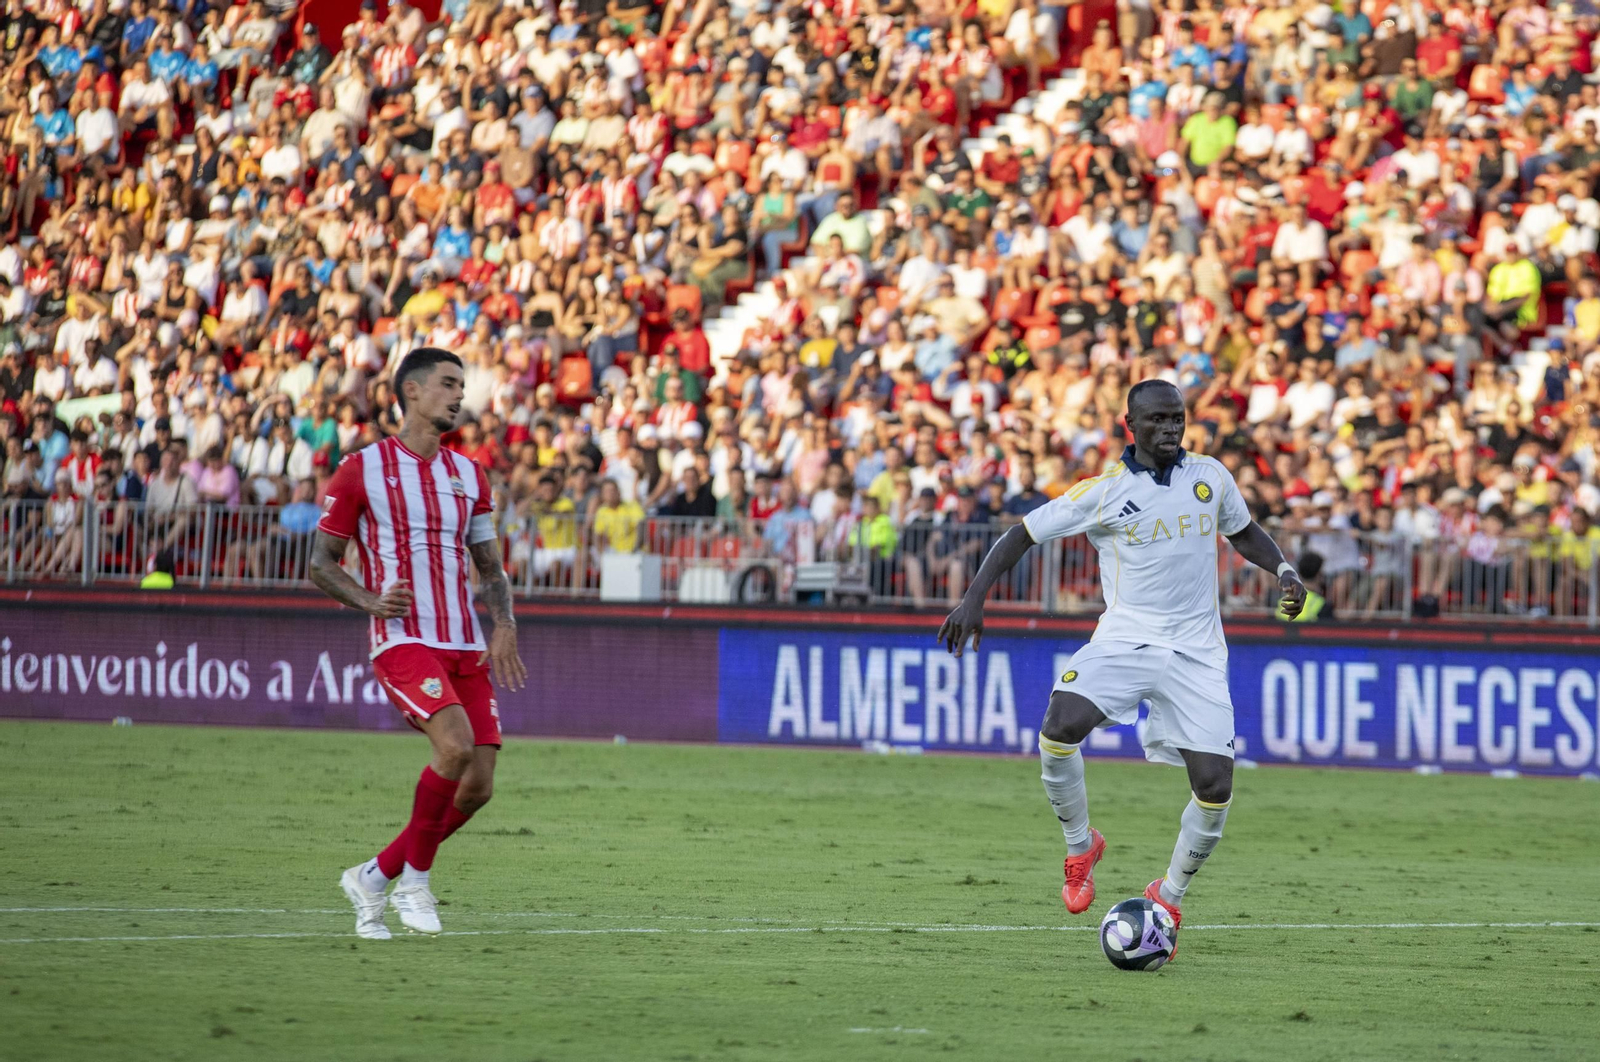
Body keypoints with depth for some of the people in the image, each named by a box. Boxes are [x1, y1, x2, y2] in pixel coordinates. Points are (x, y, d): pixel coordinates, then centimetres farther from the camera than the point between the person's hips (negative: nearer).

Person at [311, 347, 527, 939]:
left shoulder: (468, 475, 17)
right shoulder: (362, 470, 1)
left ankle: (375, 877, 15)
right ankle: (415, 879, -9)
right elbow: (321, 564, 4)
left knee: (478, 786, -3)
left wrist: (504, 625, 2)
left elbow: (489, 566, 21)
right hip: (403, 641, -6)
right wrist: (370, 601, -14)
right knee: (455, 745, -28)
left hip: (465, 647, 6)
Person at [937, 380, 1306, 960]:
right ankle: (1080, 845, -2)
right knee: (1061, 727, -29)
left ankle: (1169, 896, 17)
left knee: (1215, 787, -8)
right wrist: (975, 597, -10)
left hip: (1196, 651, 2)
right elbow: (1024, 533, 0)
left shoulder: (1210, 476, 6)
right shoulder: (1105, 491, -5)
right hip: (1124, 636, -2)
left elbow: (1244, 531, 24)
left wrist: (1284, 571, 6)